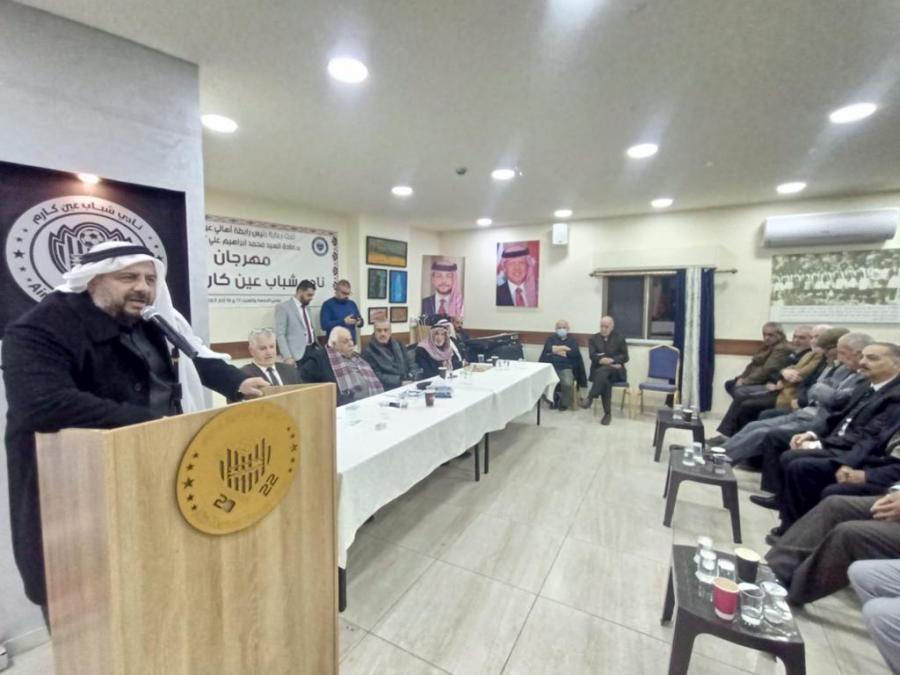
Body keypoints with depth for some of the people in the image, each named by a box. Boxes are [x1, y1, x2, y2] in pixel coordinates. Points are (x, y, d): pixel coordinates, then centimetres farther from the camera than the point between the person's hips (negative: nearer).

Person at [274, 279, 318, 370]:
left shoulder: (307, 307, 17)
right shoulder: (283, 307, -6)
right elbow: (280, 334, -12)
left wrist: (318, 348, 16)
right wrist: (287, 357, -20)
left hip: (313, 350, 7)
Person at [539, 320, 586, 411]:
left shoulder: (572, 339, 14)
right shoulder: (551, 338, 16)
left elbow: (575, 352, -6)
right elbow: (547, 349, -6)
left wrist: (556, 350, -8)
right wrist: (563, 348, -15)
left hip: (566, 368, -1)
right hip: (551, 367, 1)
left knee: (567, 383, -31)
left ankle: (564, 403, -1)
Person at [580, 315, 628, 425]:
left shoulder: (619, 339, 11)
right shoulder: (593, 338, 13)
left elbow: (625, 357, 1)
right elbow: (592, 356, -2)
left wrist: (611, 360, -14)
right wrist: (603, 360, -19)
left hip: (615, 371, -1)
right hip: (598, 370, 1)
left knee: (603, 371, -36)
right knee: (605, 381, -33)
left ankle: (590, 398, -40)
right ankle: (607, 413, -29)